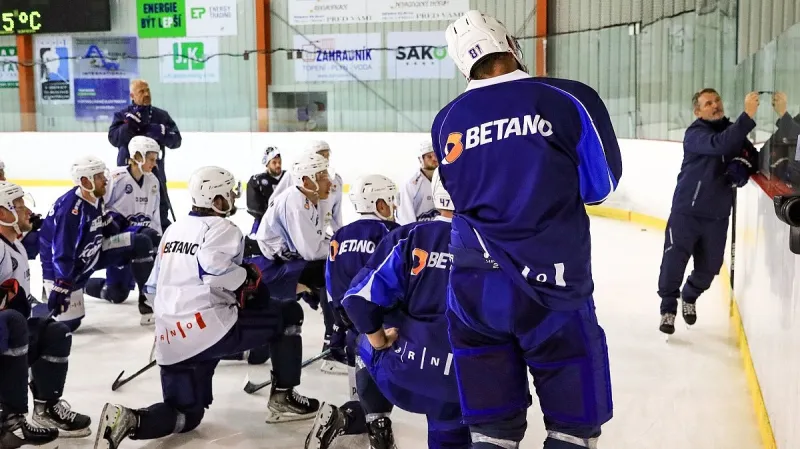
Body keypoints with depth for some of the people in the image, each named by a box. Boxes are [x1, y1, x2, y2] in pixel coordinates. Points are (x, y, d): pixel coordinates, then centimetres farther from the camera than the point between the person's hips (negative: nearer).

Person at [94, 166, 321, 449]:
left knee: (186, 414, 19)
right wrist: (247, 278, -7)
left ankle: (129, 420, -8)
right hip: (209, 328, -7)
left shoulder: (174, 229, 20)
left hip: (170, 342, 7)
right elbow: (213, 269, -24)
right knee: (289, 314, 9)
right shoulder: (222, 229, -3)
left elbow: (154, 285, 24)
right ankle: (283, 398, 11)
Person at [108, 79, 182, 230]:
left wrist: (161, 132, -18)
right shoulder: (122, 115, 2)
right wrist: (130, 124, -24)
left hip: (155, 169, 1)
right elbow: (114, 138, -12)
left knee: (161, 212, 5)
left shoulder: (161, 115, 7)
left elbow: (176, 141, 1)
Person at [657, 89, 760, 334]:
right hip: (686, 210, -5)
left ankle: (689, 298, 39)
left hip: (717, 214, 5)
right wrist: (748, 115, -39)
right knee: (674, 260, -8)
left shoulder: (734, 132, 7)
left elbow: (755, 158, 8)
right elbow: (718, 144, -32)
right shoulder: (694, 134, -13)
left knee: (709, 266, 12)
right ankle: (668, 309, 10)